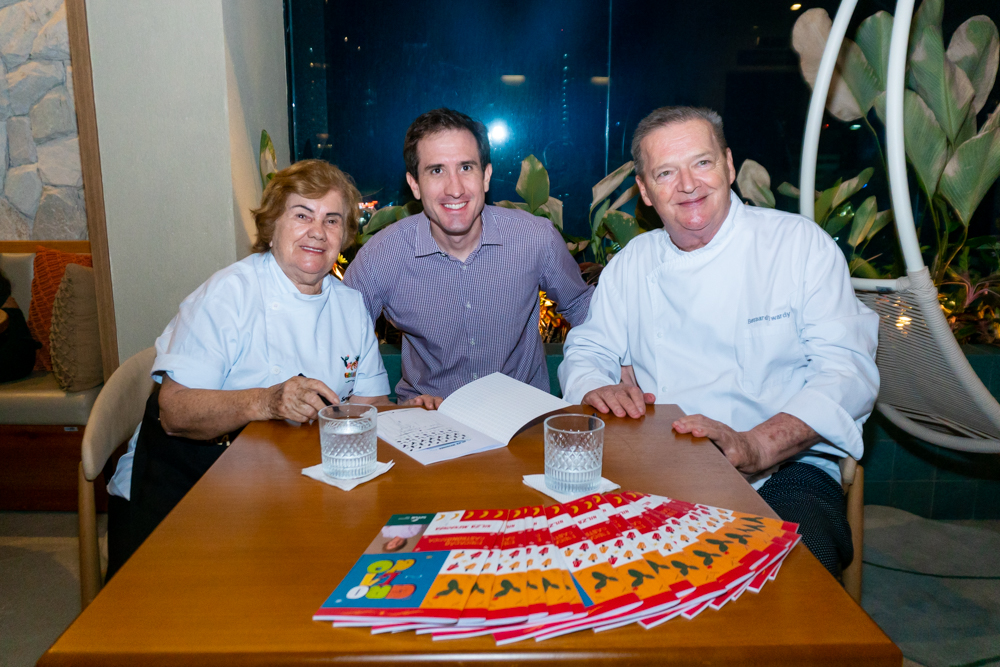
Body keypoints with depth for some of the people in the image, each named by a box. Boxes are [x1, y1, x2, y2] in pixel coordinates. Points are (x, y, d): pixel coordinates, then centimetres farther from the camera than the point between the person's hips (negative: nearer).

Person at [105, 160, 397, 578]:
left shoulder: (352, 306, 7)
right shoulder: (229, 293, -12)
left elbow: (369, 404, 10)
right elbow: (173, 410, -20)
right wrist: (265, 402, -35)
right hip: (180, 477, -4)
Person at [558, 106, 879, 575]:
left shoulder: (800, 242, 2)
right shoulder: (632, 263, 13)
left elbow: (848, 369, -8)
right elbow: (588, 352, 16)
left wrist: (755, 446, -25)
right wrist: (598, 391, -11)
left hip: (783, 470, -3)